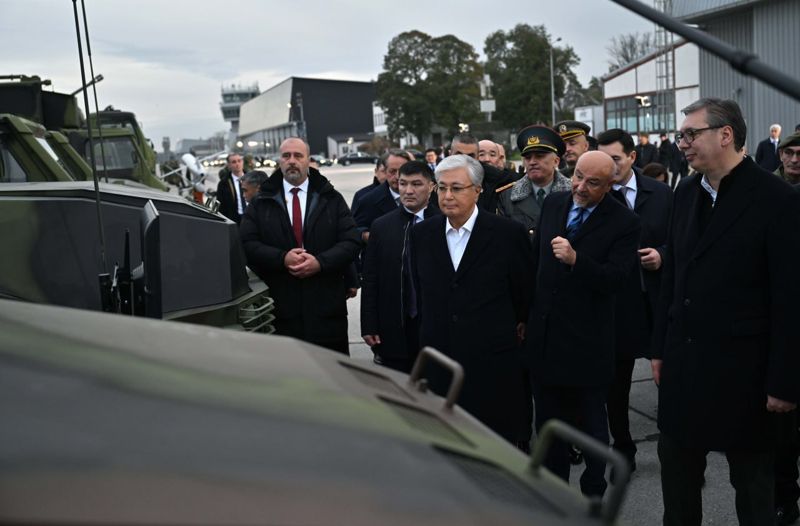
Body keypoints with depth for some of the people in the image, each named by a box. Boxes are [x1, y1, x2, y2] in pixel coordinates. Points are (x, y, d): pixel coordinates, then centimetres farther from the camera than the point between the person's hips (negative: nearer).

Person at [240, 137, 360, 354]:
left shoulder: (332, 199, 8)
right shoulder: (260, 203, 9)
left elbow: (351, 241, 0)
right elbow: (247, 244, 0)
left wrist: (320, 262, -15)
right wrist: (282, 258, -16)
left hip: (326, 305, 0)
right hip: (280, 306, 0)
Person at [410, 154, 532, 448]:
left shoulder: (508, 233, -6)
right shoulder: (422, 234, 6)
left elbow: (525, 290, 5)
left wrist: (519, 326, 15)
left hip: (492, 361, -3)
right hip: (439, 361, 3)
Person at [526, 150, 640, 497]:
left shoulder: (624, 222, -11)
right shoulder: (553, 204, 5)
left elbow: (614, 280, -19)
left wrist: (575, 259, -32)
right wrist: (526, 311, 14)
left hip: (586, 339, -5)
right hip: (543, 335, 5)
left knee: (591, 423, 11)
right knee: (548, 420, 17)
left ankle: (593, 494, 28)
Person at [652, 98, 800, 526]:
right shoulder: (686, 193, 7)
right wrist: (660, 347, 11)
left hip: (742, 368, -5)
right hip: (683, 362, 6)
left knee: (752, 480, 12)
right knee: (676, 468, 17)